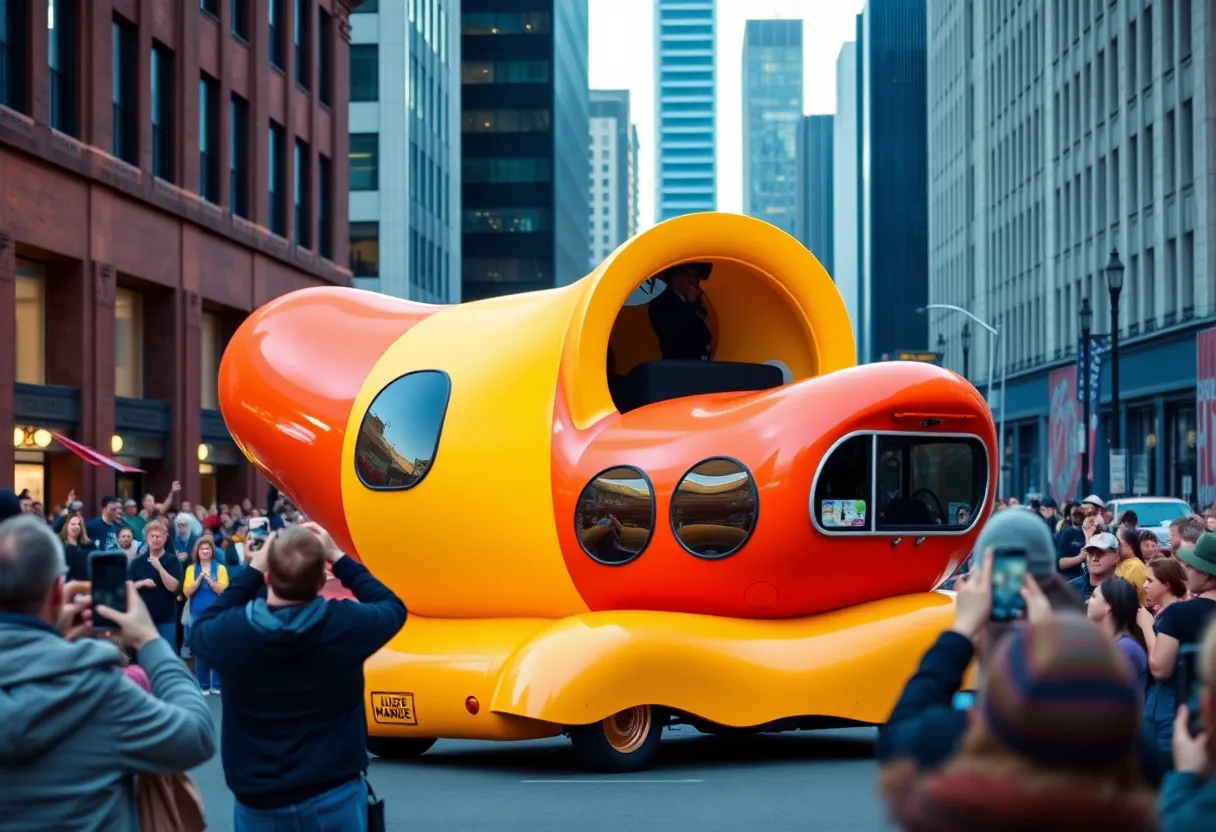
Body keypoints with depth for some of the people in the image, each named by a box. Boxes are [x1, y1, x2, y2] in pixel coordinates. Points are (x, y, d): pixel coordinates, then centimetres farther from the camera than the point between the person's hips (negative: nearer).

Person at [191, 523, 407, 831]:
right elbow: (392, 607, 8)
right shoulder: (346, 624, -16)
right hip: (335, 800, -1)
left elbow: (202, 627, 10)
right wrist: (337, 557, 11)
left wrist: (252, 570, 9)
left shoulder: (233, 632, -15)